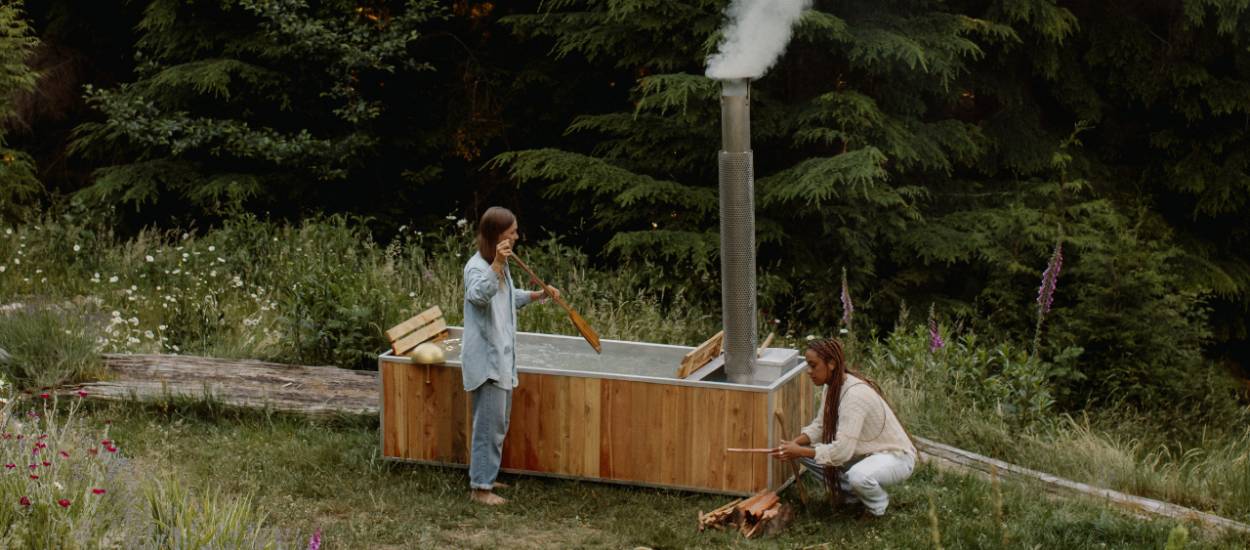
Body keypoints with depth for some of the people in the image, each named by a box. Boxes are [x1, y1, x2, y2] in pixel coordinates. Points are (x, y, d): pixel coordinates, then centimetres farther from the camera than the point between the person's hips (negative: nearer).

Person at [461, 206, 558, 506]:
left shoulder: (500, 264, 12)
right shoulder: (477, 266, -17)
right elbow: (479, 295, -40)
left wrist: (536, 295, 20)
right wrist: (496, 265, -49)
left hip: (501, 355, 10)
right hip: (485, 357, -10)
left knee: (499, 422, 17)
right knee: (490, 422, -8)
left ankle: (484, 477, 27)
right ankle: (480, 487, -3)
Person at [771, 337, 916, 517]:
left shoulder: (855, 394, -31)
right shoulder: (832, 386, -3)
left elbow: (842, 451, -34)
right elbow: (819, 426, 4)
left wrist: (800, 451, -27)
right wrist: (794, 443, -15)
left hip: (895, 456, -9)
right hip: (863, 453, 9)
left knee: (857, 476, -40)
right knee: (804, 451, -2)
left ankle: (878, 503, -5)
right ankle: (849, 493, 12)